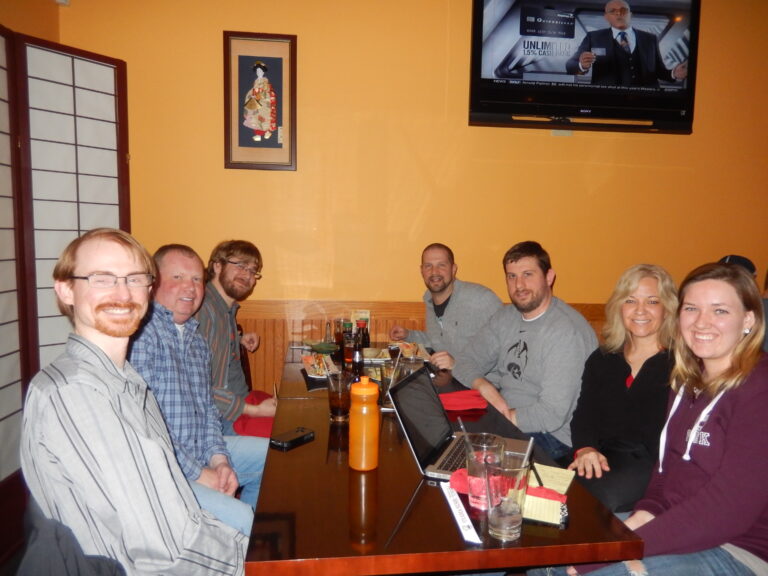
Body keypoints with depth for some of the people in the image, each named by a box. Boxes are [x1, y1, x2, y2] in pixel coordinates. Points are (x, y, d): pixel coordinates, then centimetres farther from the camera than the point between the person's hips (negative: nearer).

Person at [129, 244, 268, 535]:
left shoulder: (197, 340, 13)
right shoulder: (140, 332, -17)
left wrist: (219, 459, 1)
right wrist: (198, 474, -17)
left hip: (198, 451, 9)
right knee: (239, 517, -25)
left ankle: (251, 531, 34)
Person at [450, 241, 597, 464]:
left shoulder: (566, 331, -21)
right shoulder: (506, 317, 6)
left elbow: (552, 415, -25)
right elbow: (466, 361, 6)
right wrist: (484, 386, -14)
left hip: (552, 437, -7)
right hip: (503, 415, 7)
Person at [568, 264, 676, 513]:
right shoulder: (602, 360, 16)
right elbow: (584, 415, 9)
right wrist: (585, 449, -12)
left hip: (653, 465, -3)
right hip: (604, 461, 4)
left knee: (602, 495, -33)